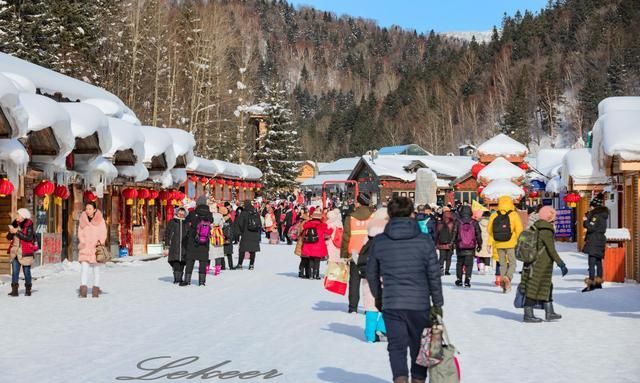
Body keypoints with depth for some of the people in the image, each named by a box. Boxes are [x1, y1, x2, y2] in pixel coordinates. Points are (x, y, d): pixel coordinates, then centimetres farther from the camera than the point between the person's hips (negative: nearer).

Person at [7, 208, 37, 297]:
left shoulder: (29, 225, -8)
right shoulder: (15, 224, 7)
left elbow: (29, 238, -19)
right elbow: (9, 237, 9)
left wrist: (17, 232, -20)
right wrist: (11, 232, -12)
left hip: (26, 253, -4)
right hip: (15, 251, 4)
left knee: (26, 271, 4)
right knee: (15, 271, 0)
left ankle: (28, 289, 16)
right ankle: (14, 290, 2)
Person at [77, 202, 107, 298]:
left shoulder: (100, 220, -1)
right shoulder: (82, 220, 5)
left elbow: (103, 233, 0)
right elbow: (80, 233, 9)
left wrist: (100, 242, -16)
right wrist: (82, 242, -5)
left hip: (96, 248, 0)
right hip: (85, 247, 1)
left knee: (96, 269, 9)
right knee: (84, 268, -11)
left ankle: (96, 289, 19)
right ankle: (83, 290, -16)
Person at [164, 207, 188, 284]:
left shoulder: (187, 223, 10)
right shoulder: (172, 222, 6)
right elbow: (167, 234, 7)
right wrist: (167, 247, 0)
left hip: (184, 247, 2)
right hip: (174, 247, -2)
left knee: (182, 264, 4)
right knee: (175, 264, -13)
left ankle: (180, 279, 15)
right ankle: (176, 279, -13)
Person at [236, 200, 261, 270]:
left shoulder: (243, 213, -7)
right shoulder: (256, 213, 5)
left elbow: (240, 223, -10)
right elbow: (259, 224, 8)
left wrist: (242, 232, 5)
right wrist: (259, 236, 13)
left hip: (246, 235, -3)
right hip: (255, 235, 3)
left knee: (242, 250, 5)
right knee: (253, 251, 7)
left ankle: (240, 265, 5)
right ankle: (251, 265, 8)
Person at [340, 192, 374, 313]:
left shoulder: (351, 217, -2)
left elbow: (345, 238, -2)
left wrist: (344, 255, 4)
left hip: (354, 254, 0)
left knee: (354, 280, 8)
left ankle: (353, 307, 7)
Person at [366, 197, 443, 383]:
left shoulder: (378, 242, -2)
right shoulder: (425, 241, -6)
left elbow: (371, 274, 8)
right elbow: (434, 275, -3)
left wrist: (378, 296, 24)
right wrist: (437, 303, 7)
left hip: (391, 305, 0)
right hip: (420, 304, 0)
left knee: (397, 347, 8)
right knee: (419, 347, 16)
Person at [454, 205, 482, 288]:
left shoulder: (458, 222, -4)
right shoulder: (474, 222, -1)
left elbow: (454, 234, -3)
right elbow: (478, 234, 4)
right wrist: (479, 244, 13)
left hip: (460, 247, 0)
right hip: (471, 248, 0)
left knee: (459, 264, 15)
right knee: (469, 264, 3)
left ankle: (459, 280, 20)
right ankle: (467, 280, -9)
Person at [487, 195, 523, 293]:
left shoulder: (494, 216, 2)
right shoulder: (514, 215, -7)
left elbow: (490, 230, 6)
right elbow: (519, 230, -10)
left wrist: (490, 243, 16)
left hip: (499, 245, 3)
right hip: (511, 244, -3)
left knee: (502, 264, 13)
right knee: (512, 263, 6)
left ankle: (504, 285, 11)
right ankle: (508, 277, -22)